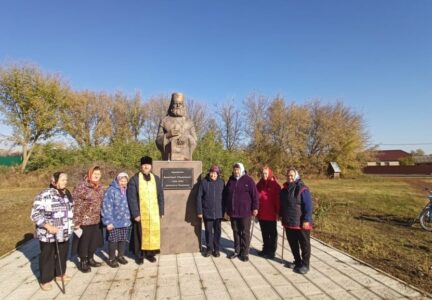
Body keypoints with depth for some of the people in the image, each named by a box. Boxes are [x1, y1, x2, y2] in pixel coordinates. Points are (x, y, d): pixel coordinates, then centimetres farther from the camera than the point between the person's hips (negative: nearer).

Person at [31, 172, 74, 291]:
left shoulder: (67, 194, 6)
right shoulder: (45, 195, -18)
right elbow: (35, 214, -19)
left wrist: (72, 224, 17)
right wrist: (48, 226, -26)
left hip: (64, 233, 7)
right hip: (48, 234, -6)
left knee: (62, 254, 18)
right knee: (47, 256, 9)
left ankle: (59, 274, 37)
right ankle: (45, 280, 26)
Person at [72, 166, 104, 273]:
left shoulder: (100, 187, 6)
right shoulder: (82, 186, -16)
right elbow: (76, 204, -17)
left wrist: (101, 217, 14)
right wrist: (76, 221, -18)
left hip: (96, 220, 7)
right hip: (84, 220, -6)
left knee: (94, 241, 16)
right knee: (84, 242, 8)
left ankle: (90, 259, 36)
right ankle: (83, 262, 26)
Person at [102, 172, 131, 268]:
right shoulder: (111, 190, -13)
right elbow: (107, 207, -15)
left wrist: (129, 218, 9)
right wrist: (108, 221, -17)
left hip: (125, 221, 5)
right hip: (114, 221, -5)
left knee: (124, 239, 14)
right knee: (113, 240, 7)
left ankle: (120, 256, 34)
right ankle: (111, 259, 26)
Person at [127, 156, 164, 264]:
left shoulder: (156, 179, 4)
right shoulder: (134, 179, -6)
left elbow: (160, 196, 7)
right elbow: (131, 198, -9)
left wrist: (161, 211, 4)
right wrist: (135, 214, -14)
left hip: (154, 213, 3)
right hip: (140, 213, -3)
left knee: (153, 232, 8)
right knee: (140, 233, 7)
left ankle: (150, 253, 24)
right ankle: (139, 255, 23)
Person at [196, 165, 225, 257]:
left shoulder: (221, 182, -1)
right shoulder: (203, 182, -7)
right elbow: (199, 197, -5)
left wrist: (224, 210, 4)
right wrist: (199, 211, -8)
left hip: (218, 212, 1)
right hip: (207, 212, -1)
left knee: (217, 230, 11)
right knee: (208, 231, 10)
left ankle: (216, 249, 25)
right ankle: (209, 248, 26)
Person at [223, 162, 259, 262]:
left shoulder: (248, 180, -6)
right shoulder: (231, 180, 8)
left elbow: (255, 194, -8)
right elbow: (225, 195, 15)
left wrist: (255, 208, -11)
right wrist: (226, 208, 15)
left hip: (245, 212, -4)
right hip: (233, 212, 5)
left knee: (245, 233, 5)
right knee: (236, 232, 14)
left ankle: (245, 252, 16)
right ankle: (237, 251, 27)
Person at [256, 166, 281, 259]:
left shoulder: (275, 185, -9)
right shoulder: (259, 184, 6)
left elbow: (278, 199, -12)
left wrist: (278, 212, -14)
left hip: (271, 214, -5)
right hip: (261, 214, 5)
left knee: (272, 233, 10)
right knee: (264, 233, 17)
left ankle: (271, 251, 20)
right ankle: (265, 249, 31)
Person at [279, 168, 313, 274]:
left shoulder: (302, 189, -15)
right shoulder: (284, 189, 7)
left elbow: (309, 206, -16)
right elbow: (282, 205, 18)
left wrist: (306, 220, -19)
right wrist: (281, 216, 17)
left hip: (301, 223, -7)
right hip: (289, 222, 7)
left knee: (304, 244, 7)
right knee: (293, 244, 17)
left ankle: (305, 265, 20)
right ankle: (297, 261, 33)